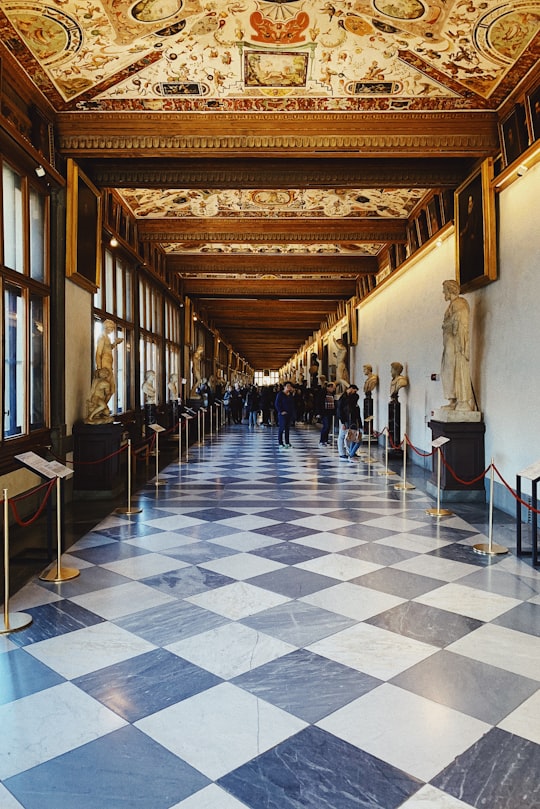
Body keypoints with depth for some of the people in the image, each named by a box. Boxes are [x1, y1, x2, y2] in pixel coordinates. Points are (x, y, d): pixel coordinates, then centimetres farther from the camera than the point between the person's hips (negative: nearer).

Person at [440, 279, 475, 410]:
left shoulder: (459, 304, -9)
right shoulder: (453, 304, 20)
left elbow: (461, 325, -17)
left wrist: (459, 344, -22)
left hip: (456, 341, -10)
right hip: (450, 343, 10)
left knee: (458, 371, -9)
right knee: (449, 372, 8)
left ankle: (464, 402, -8)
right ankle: (455, 401, 10)